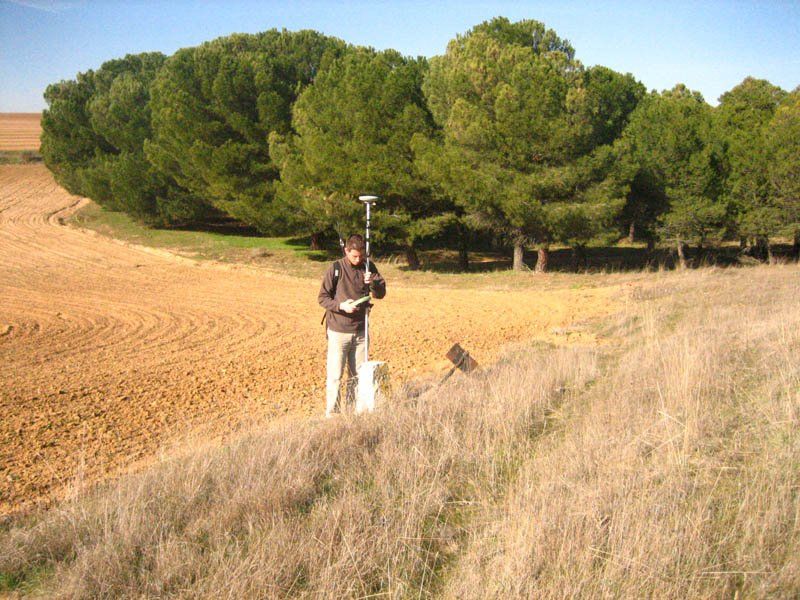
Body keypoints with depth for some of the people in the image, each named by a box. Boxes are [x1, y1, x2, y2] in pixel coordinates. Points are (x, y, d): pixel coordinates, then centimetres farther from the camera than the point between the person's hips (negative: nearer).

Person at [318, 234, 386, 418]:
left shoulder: (369, 267, 4)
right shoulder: (335, 269, -8)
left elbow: (381, 293, 5)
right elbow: (322, 298, -7)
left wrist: (373, 283, -16)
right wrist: (341, 305, -24)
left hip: (360, 331, 4)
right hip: (338, 331, -4)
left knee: (357, 375, 12)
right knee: (335, 375, -4)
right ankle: (332, 413, 5)